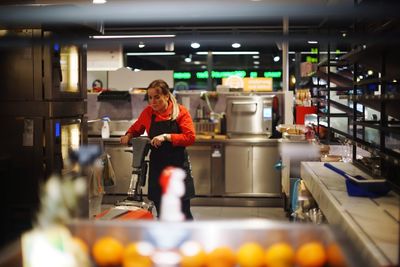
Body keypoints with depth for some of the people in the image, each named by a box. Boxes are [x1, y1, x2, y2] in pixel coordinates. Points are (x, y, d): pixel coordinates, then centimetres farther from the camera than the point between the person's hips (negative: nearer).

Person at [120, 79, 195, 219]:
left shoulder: (180, 111, -7)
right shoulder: (148, 113, 3)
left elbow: (190, 137, -15)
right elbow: (136, 128, 21)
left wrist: (166, 137, -24)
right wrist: (128, 135, 1)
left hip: (178, 166, -3)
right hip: (157, 167, 3)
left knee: (183, 212, -1)